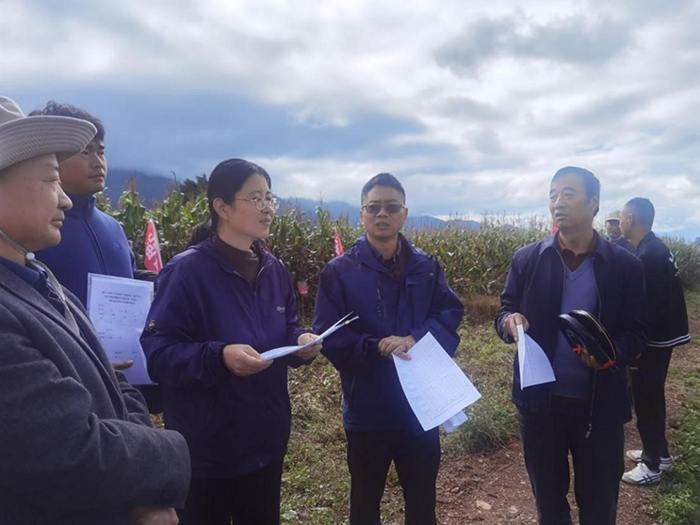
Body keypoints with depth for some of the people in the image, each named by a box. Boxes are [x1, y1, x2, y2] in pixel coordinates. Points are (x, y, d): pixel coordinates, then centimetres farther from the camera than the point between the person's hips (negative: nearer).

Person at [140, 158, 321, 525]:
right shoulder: (186, 271, -18)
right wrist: (219, 356, -35)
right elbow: (157, 353, -20)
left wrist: (302, 342, -9)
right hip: (205, 449, -6)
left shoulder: (274, 270, 3)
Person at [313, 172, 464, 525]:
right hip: (366, 409, -2)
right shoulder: (339, 272, -7)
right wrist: (377, 348, -26)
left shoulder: (427, 268, 3)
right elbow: (328, 336, -12)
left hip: (422, 405, 3)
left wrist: (415, 340, -22)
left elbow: (450, 313, -4)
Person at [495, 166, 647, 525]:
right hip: (539, 401, 1)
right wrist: (510, 322, -21)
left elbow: (636, 333, -2)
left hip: (600, 406, -1)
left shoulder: (625, 266, -5)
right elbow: (504, 312, 3)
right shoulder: (526, 260, -2)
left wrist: (613, 353, -23)